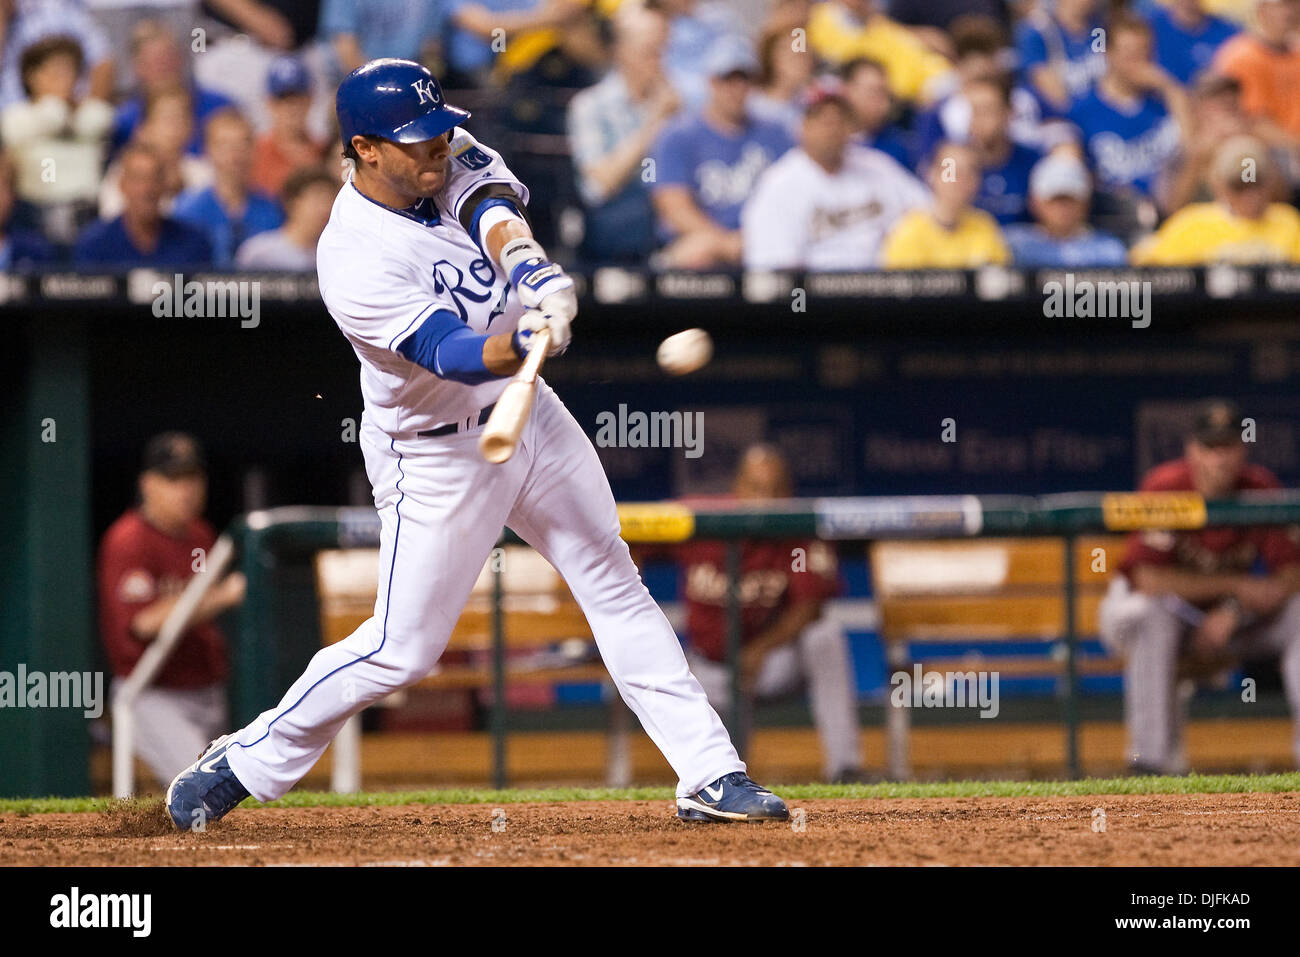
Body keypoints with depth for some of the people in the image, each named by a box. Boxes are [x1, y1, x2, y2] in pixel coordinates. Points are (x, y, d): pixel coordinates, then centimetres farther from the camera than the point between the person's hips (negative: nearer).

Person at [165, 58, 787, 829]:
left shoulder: (449, 160, -7)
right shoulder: (355, 260, -27)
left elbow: (493, 208, -27)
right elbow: (450, 354, -36)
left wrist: (533, 271, -48)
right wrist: (523, 344, -57)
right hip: (437, 459, -7)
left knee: (615, 583, 7)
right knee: (402, 649, -3)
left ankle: (711, 775, 12)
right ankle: (244, 764, 15)